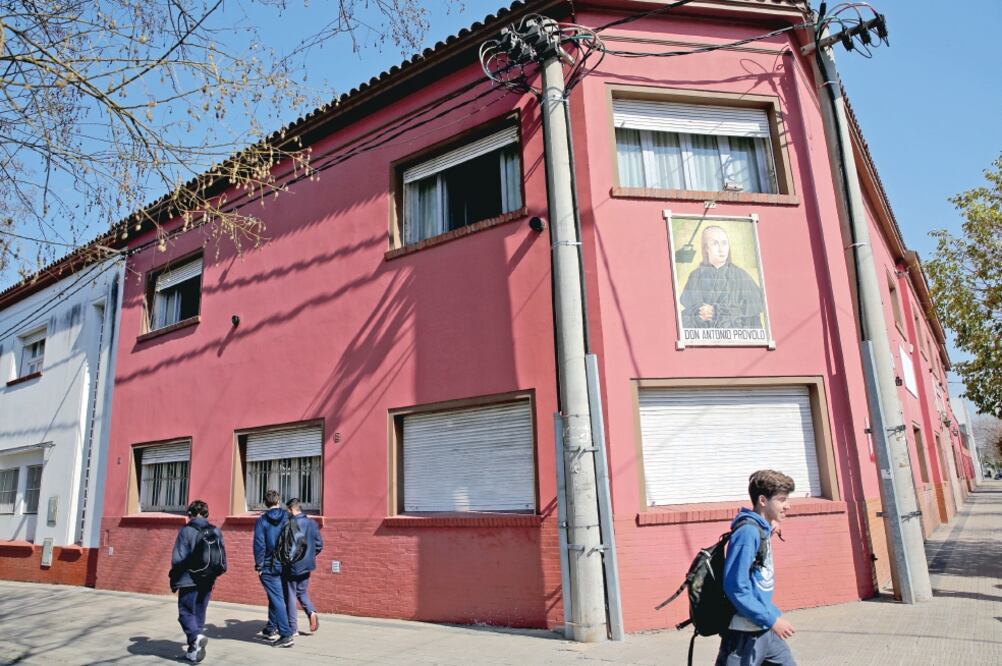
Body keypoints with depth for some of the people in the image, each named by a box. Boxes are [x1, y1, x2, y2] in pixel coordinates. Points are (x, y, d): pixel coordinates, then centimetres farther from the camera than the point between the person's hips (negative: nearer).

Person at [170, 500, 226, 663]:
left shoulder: (186, 530, -10)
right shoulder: (216, 531, 4)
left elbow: (178, 558, -12)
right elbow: (222, 556, 6)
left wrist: (174, 580, -1)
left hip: (189, 580, -5)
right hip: (207, 581, 5)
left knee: (186, 612, 5)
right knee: (199, 614, 15)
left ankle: (196, 636, -19)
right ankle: (193, 650, 19)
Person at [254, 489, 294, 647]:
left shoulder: (262, 520, -8)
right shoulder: (288, 518, 1)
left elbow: (259, 544, -13)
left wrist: (258, 565, -4)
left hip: (269, 567, -4)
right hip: (285, 566, 4)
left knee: (277, 599, -2)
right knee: (276, 597, 20)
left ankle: (286, 635, -6)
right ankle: (270, 629, 31)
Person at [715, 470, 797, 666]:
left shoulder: (763, 530, 8)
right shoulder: (748, 531, -20)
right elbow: (736, 587, -24)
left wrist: (776, 615, 16)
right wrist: (771, 620, -20)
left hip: (765, 630, 9)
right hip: (745, 633, -9)